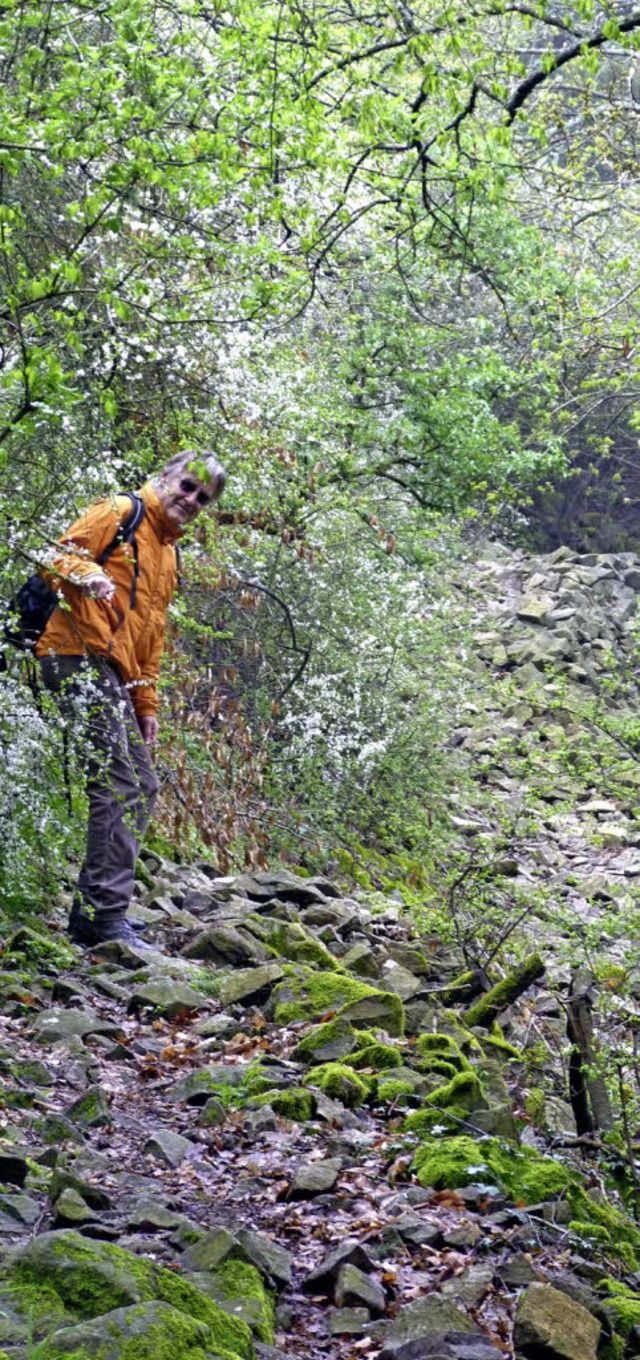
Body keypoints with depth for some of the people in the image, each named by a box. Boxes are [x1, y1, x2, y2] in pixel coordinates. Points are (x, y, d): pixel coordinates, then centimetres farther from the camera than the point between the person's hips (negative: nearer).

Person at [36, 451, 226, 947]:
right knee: (118, 784, -16)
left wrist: (146, 703, 20)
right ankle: (103, 916, -16)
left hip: (114, 677, 10)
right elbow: (59, 557, -9)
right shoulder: (120, 513, 0)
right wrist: (88, 574, -31)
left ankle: (96, 906, 13)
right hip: (80, 658, -10)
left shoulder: (169, 553, 26)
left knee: (142, 788, 9)